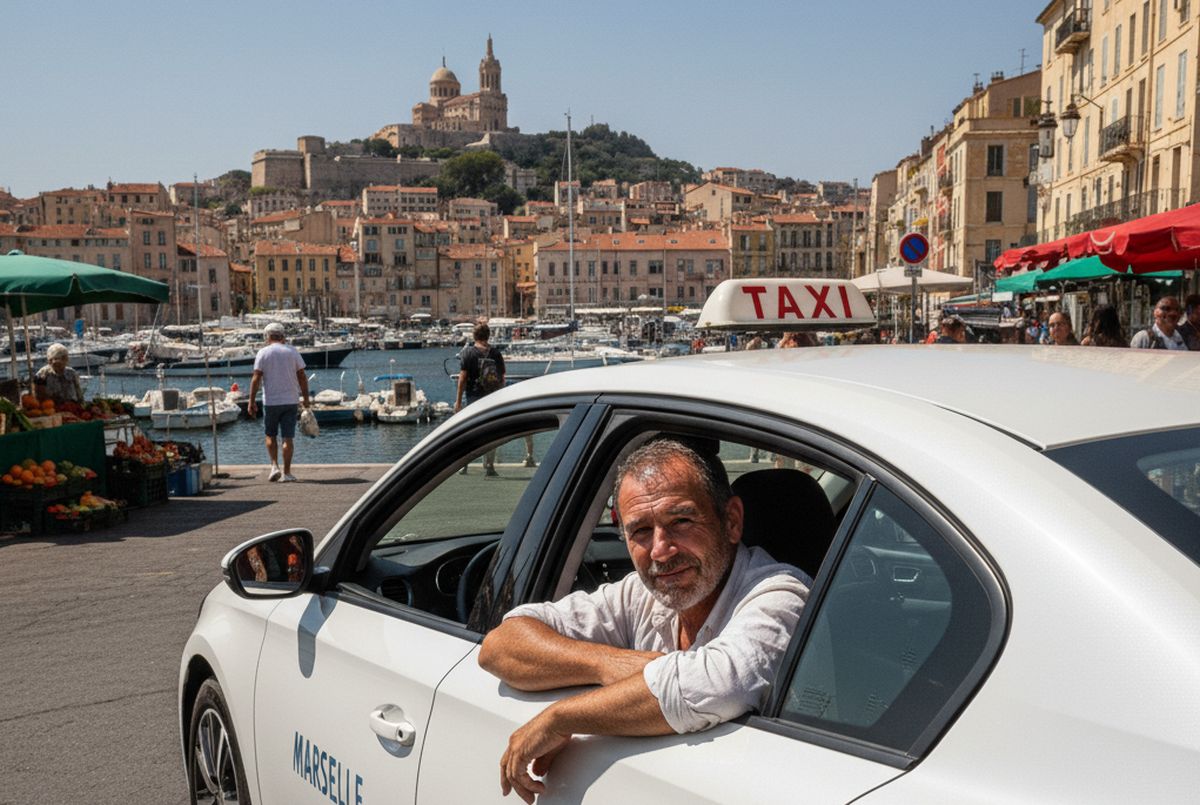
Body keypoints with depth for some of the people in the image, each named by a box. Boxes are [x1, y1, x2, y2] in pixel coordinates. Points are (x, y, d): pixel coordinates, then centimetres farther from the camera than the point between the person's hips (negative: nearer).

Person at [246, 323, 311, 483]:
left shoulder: (263, 352, -2)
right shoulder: (292, 351, 3)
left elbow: (256, 378, -7)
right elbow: (302, 377, 3)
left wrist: (251, 401, -4)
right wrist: (306, 398, 11)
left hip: (270, 401, -1)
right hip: (290, 401, 1)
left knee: (271, 435, 15)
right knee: (288, 437, 2)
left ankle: (274, 466, 2)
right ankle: (286, 472, 3)